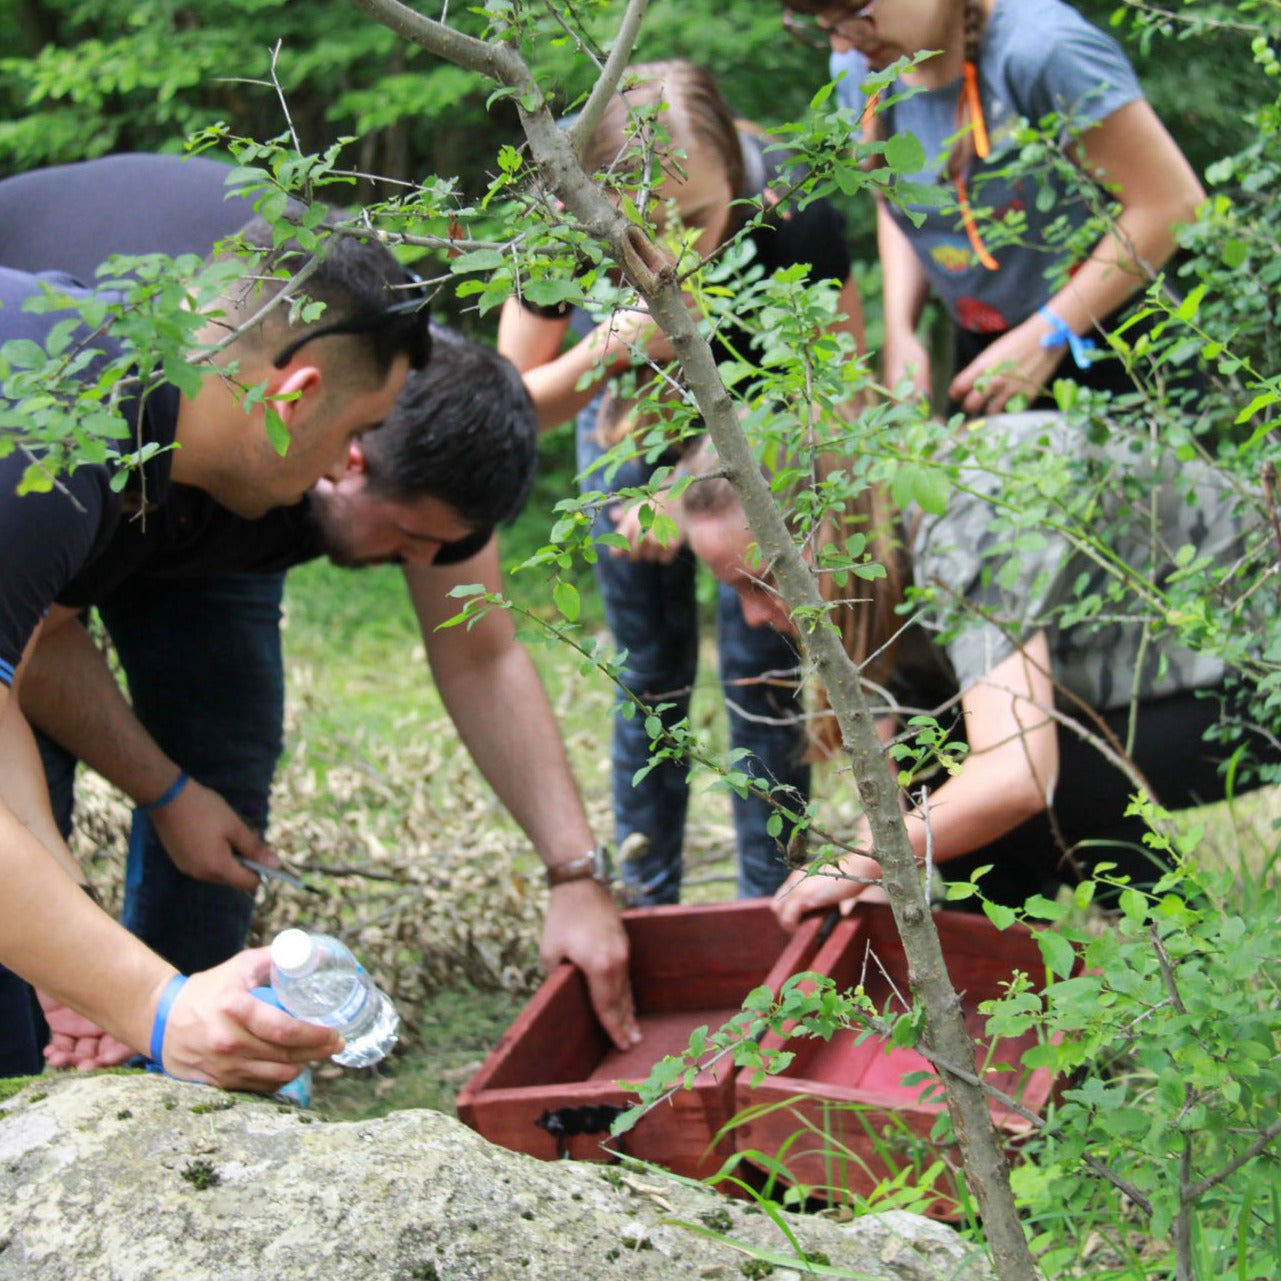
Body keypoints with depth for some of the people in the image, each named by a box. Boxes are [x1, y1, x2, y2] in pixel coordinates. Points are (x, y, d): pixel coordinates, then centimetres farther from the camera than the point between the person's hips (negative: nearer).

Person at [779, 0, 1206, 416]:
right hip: (982, 351, 6)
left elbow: (1170, 202, -22)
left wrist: (1045, 337, -18)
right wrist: (898, 330, 0)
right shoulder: (856, 70, -3)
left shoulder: (1042, 47, -25)